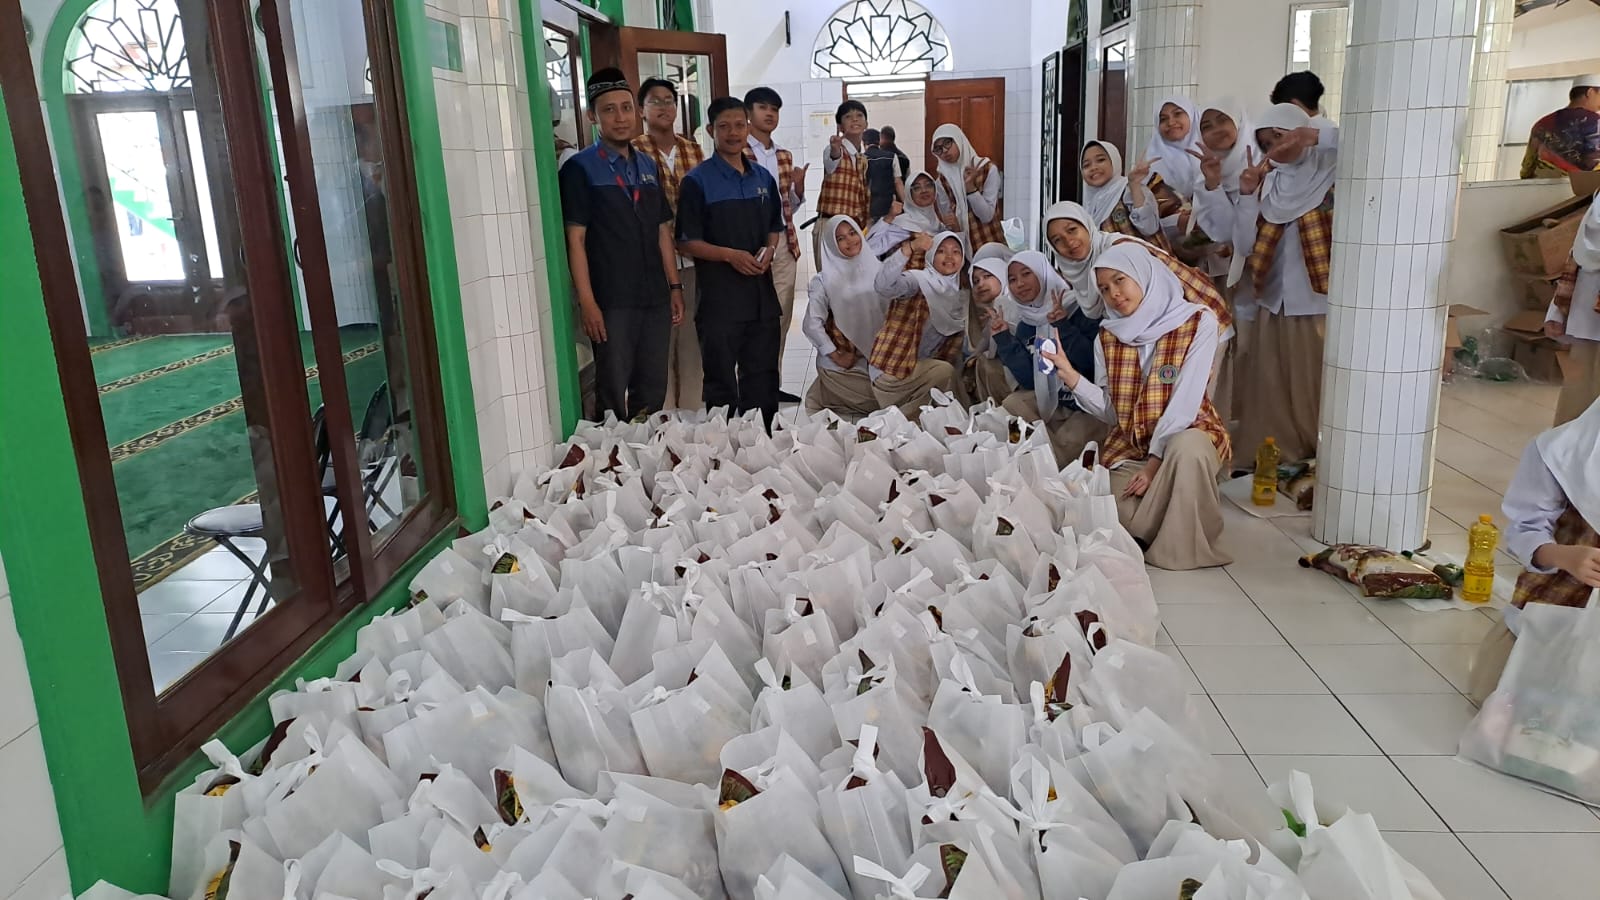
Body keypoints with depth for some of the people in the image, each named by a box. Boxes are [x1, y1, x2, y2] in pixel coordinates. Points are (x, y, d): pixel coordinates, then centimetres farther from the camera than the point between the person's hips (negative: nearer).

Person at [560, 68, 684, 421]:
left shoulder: (648, 166, 13)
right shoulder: (580, 168, -5)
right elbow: (575, 240, -9)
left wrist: (674, 287, 11)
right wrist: (587, 303, -15)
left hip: (655, 298, 6)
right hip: (612, 302, -5)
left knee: (653, 391, 12)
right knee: (613, 396, 3)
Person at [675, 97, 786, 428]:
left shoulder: (763, 177, 10)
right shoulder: (698, 180, -6)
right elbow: (687, 241, -7)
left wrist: (769, 249, -1)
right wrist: (730, 255, -19)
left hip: (761, 289, 5)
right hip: (720, 293, -5)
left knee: (763, 374, 13)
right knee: (721, 378, 4)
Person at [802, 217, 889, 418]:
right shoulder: (824, 280, -7)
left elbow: (891, 313, 1)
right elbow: (811, 324, -12)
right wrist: (836, 355, -12)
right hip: (841, 367, -4)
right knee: (881, 400, -8)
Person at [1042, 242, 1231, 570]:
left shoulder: (1198, 322, -9)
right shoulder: (1108, 336, 5)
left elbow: (1185, 401, -16)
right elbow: (1110, 410, 1)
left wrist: (1156, 460, -23)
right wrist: (1069, 375, -13)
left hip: (1185, 434, -3)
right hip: (1128, 444, 3)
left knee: (1188, 448, -39)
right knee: (1123, 517, -25)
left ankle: (1184, 546, -15)